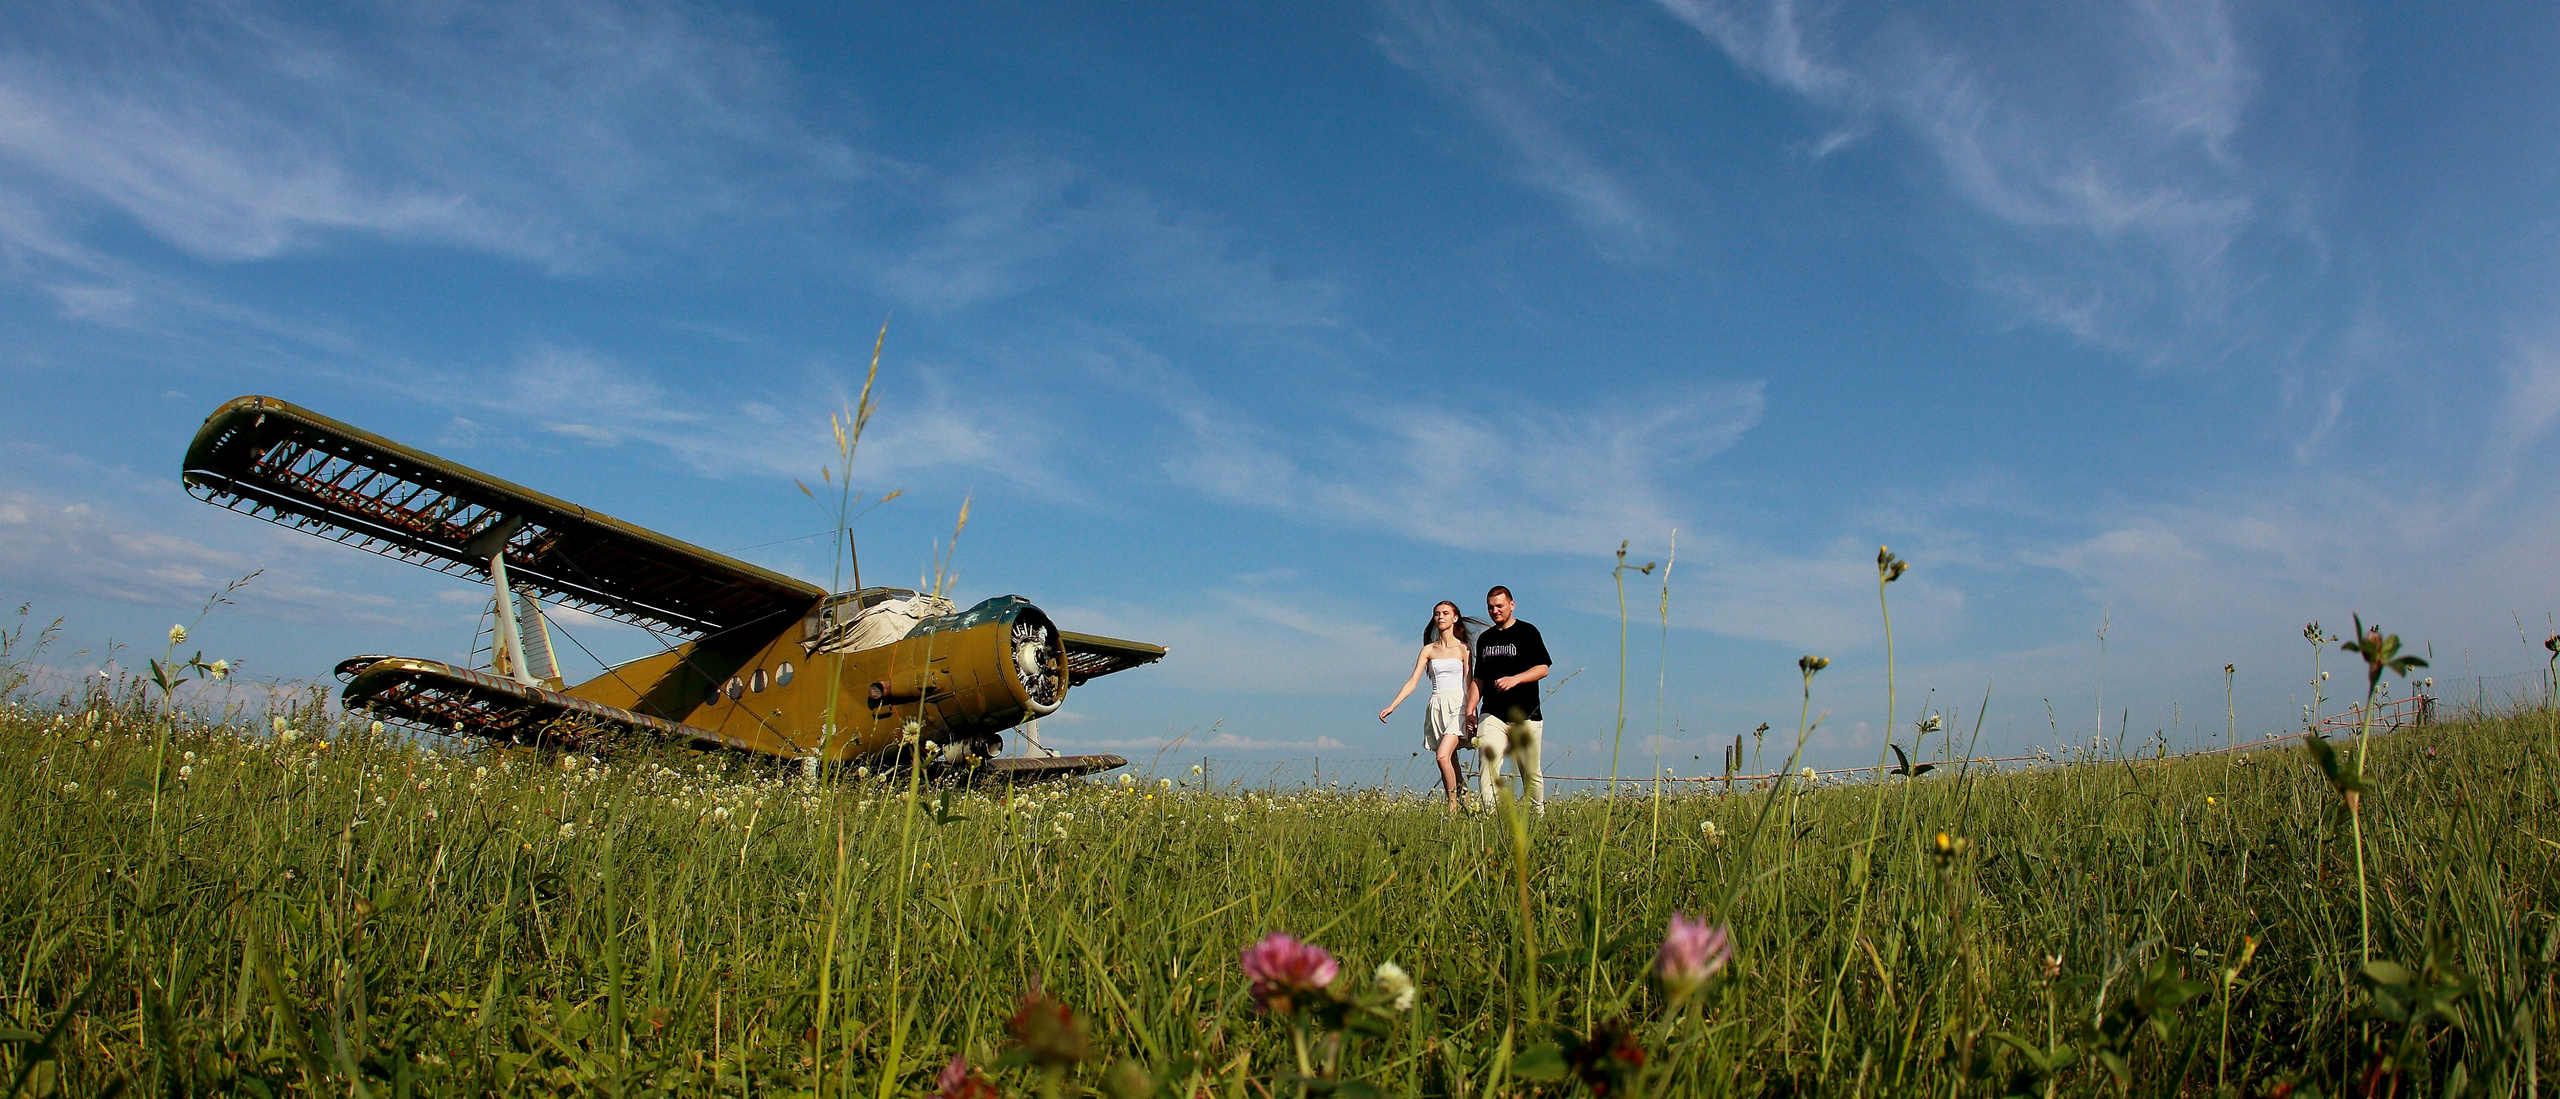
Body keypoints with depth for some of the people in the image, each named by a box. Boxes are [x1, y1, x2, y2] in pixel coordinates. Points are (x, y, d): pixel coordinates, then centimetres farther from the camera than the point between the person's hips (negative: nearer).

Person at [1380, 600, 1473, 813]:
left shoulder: (1462, 648, 2)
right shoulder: (1428, 650, 10)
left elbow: (1470, 684, 0)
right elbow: (1412, 682, 5)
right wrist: (1391, 706, -5)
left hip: (1457, 706, -4)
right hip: (1436, 706, 4)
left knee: (1443, 756, -21)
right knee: (1450, 763, 5)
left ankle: (1454, 804, -11)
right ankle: (1461, 803, 11)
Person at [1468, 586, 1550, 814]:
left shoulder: (1527, 632, 2)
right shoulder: (1484, 638, 16)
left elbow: (1542, 668, -5)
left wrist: (1515, 679, -20)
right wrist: (1470, 709, 9)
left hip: (1525, 715, -3)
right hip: (1492, 715, 3)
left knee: (1531, 772, 3)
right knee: (1486, 765, -14)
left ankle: (1538, 813, 19)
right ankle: (1490, 813, -18)